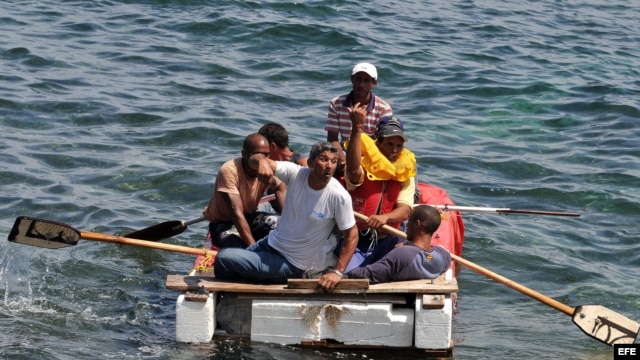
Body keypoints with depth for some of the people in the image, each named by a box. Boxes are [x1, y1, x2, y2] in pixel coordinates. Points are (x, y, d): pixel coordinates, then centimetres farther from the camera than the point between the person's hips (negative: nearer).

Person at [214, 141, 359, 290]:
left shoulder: (339, 196, -26)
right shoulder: (296, 173, -14)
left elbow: (351, 234, -16)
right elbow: (255, 160, -18)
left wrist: (337, 272, -23)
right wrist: (262, 161, -43)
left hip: (292, 265, -6)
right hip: (272, 243, 6)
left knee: (223, 258, -10)